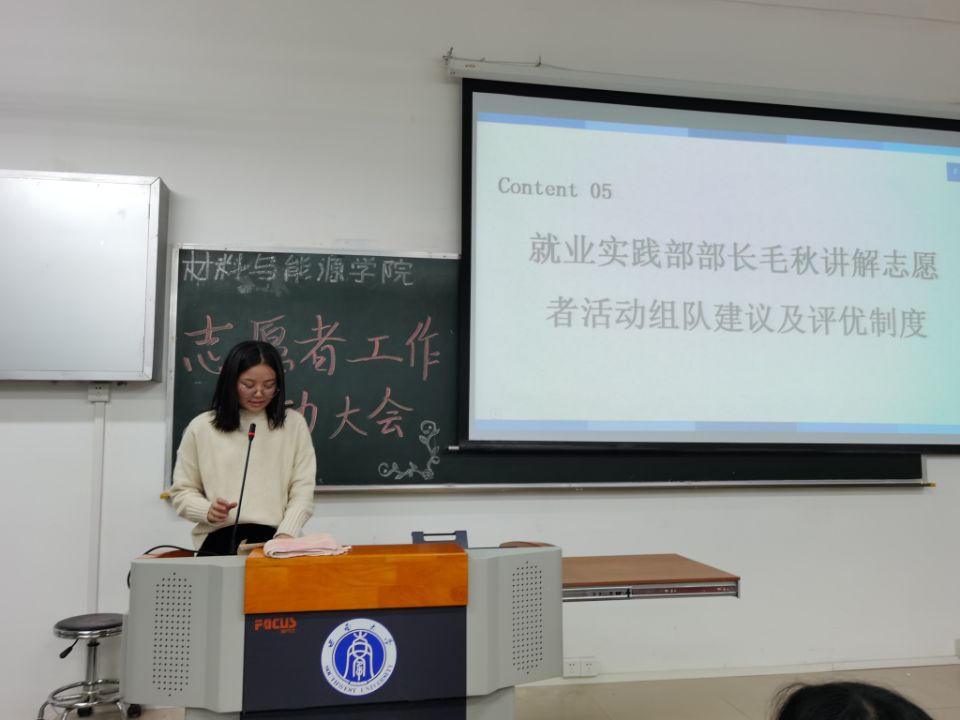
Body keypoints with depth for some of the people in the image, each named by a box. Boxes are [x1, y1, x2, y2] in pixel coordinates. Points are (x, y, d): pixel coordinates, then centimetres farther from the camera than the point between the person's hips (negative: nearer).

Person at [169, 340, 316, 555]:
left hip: (274, 539, 0)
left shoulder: (294, 424, 10)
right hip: (219, 539, 0)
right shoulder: (201, 428, 10)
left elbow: (303, 490, 5)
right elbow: (182, 490, 14)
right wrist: (207, 511, -6)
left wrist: (286, 534, -10)